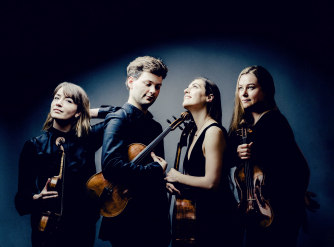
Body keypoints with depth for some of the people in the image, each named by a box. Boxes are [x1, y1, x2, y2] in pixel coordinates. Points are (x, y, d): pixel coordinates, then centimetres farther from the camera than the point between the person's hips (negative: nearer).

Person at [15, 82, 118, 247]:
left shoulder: (88, 139, -1)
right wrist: (36, 199, -27)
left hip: (84, 228, 2)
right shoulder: (34, 146, -6)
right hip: (47, 227, -2)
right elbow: (22, 195, -6)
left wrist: (92, 113, 0)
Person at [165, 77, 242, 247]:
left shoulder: (213, 131, -18)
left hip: (217, 214, -8)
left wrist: (177, 177, -9)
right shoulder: (195, 132, 10)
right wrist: (174, 184, 0)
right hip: (201, 209, 9)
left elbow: (211, 182, -23)